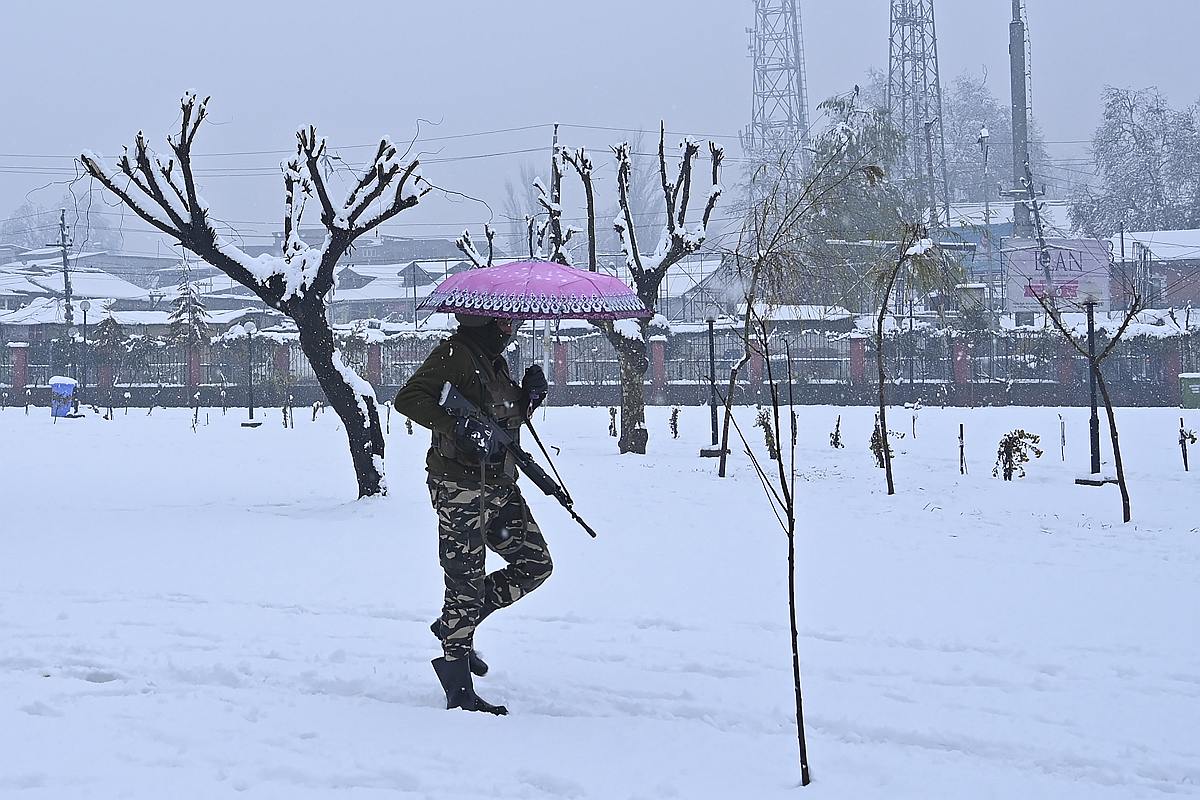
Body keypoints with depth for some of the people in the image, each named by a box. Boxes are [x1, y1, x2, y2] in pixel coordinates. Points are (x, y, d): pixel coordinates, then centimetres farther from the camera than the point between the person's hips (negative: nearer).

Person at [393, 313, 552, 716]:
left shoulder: (494, 358, 16)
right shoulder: (453, 354, -11)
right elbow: (408, 399, -21)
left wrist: (530, 396, 5)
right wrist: (458, 428, -31)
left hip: (499, 485, 9)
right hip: (460, 488, -9)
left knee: (535, 564, 9)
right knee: (467, 580, -6)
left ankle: (455, 626, 21)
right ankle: (458, 689, 2)